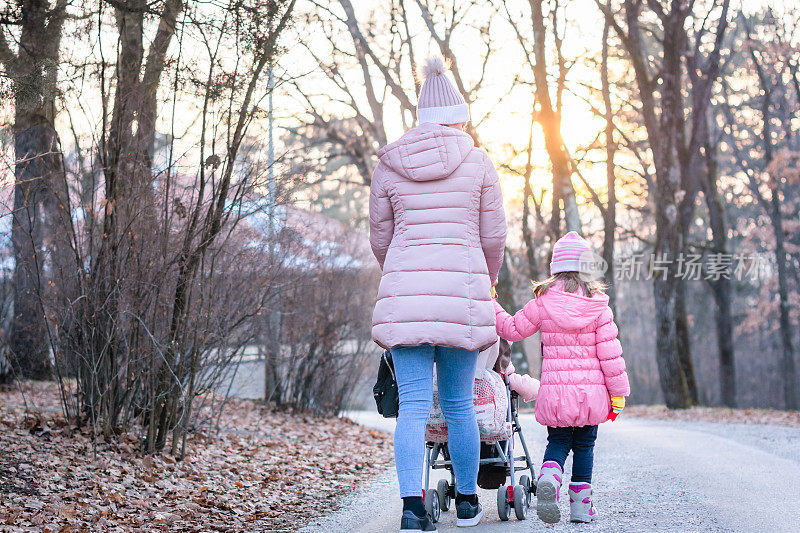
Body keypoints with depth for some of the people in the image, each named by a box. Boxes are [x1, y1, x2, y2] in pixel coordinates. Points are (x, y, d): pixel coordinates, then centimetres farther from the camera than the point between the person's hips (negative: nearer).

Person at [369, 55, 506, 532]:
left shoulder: (389, 164, 7)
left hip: (404, 291, 1)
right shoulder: (478, 163, 3)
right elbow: (494, 235, 7)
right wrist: (487, 282, 26)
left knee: (413, 405, 0)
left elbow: (380, 236, 13)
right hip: (463, 288, -1)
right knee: (459, 403, 10)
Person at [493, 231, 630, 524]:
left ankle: (549, 477, -17)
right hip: (591, 390, 0)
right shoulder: (598, 305, -2)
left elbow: (513, 329, 9)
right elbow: (610, 353, -4)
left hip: (555, 388, 0)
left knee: (557, 441, 13)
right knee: (584, 445, 14)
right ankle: (581, 505, 13)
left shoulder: (543, 302, -2)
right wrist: (618, 393, 3)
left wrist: (491, 306, 22)